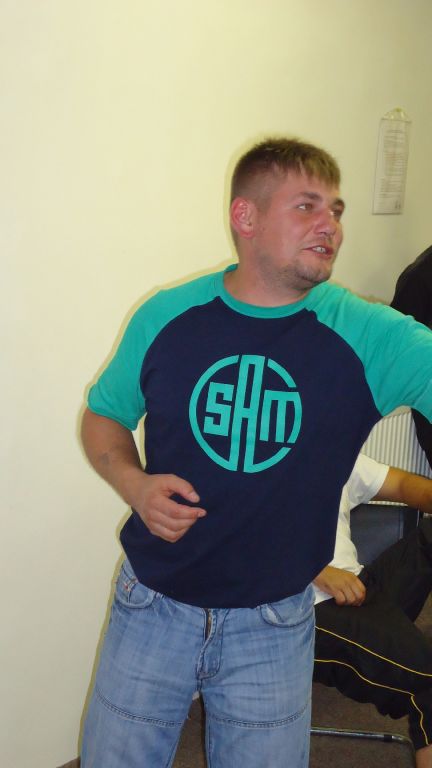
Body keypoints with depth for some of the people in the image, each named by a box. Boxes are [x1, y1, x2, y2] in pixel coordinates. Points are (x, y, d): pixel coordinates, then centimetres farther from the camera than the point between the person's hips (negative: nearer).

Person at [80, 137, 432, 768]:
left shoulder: (368, 337, -13)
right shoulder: (166, 318, -8)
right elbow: (104, 415, 5)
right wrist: (133, 483, -14)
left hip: (275, 626, 0)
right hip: (152, 609, 1)